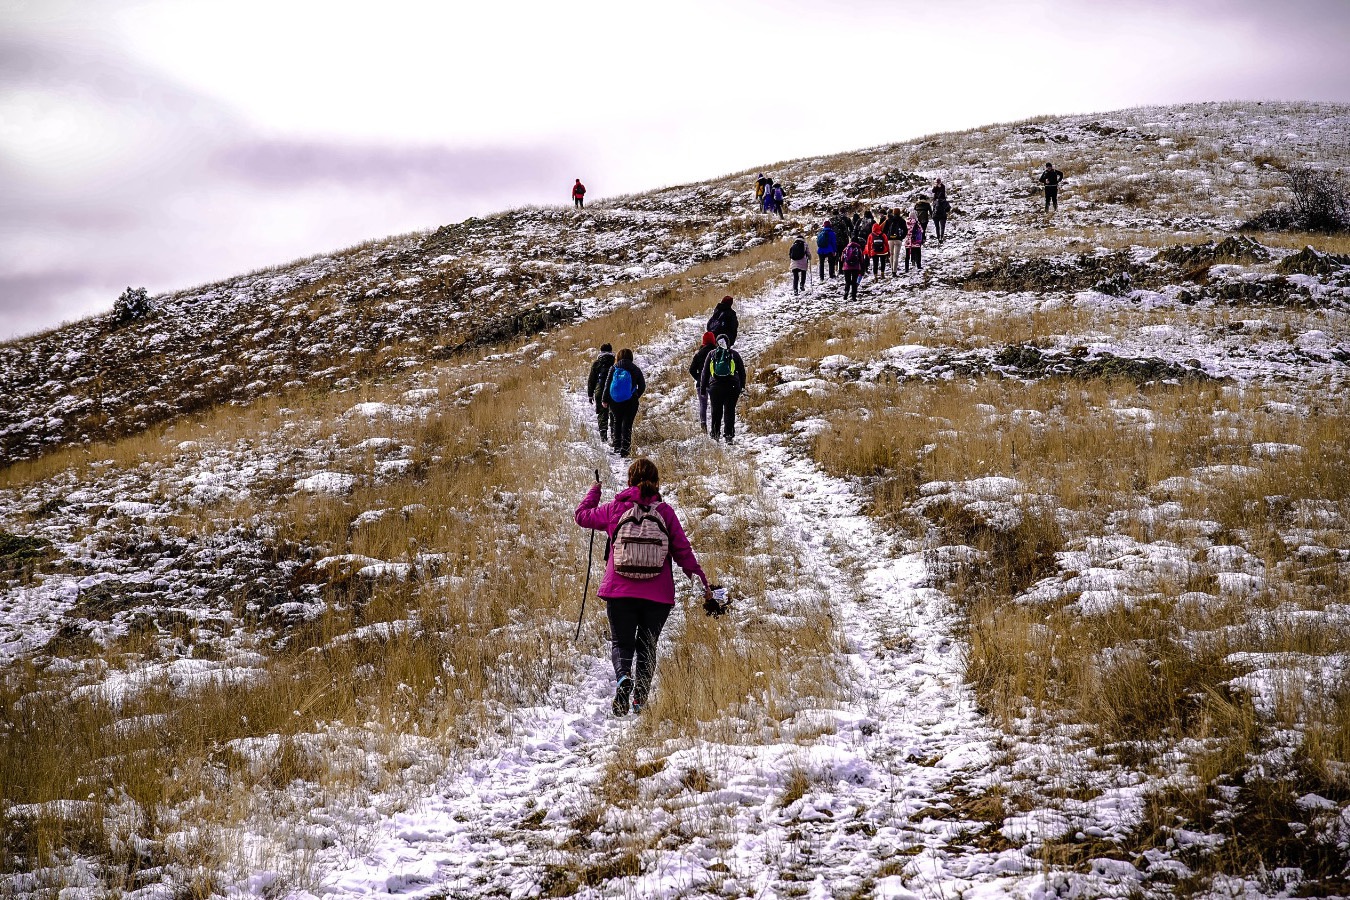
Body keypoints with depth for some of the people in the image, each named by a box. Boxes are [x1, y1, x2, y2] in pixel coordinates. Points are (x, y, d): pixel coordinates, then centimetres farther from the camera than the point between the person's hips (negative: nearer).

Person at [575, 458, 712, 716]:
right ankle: (640, 699, 3)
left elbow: (582, 516, 16)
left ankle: (623, 676, -21)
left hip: (620, 592, 0)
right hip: (658, 596, 1)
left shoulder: (616, 509, -1)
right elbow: (683, 551, 0)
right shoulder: (665, 511, -1)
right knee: (647, 646, 15)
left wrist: (594, 491, 34)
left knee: (621, 643, 10)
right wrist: (702, 583, 8)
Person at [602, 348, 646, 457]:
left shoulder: (614, 368, -1)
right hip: (630, 402, -1)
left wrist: (605, 400, 6)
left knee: (617, 421, 19)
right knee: (627, 424, 2)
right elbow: (642, 386, 2)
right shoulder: (635, 370, -3)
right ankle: (624, 448, -5)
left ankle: (617, 445, 18)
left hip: (614, 401, 1)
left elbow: (607, 385, -1)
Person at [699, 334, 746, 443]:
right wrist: (742, 386, 14)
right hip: (732, 387, -1)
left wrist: (703, 387, 13)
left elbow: (705, 372, 8)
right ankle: (729, 435, -5)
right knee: (729, 411, 1)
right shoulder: (734, 355, 3)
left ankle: (715, 434, 12)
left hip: (715, 386, 1)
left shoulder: (711, 355, 5)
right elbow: (742, 372, 7)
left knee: (716, 411, 12)